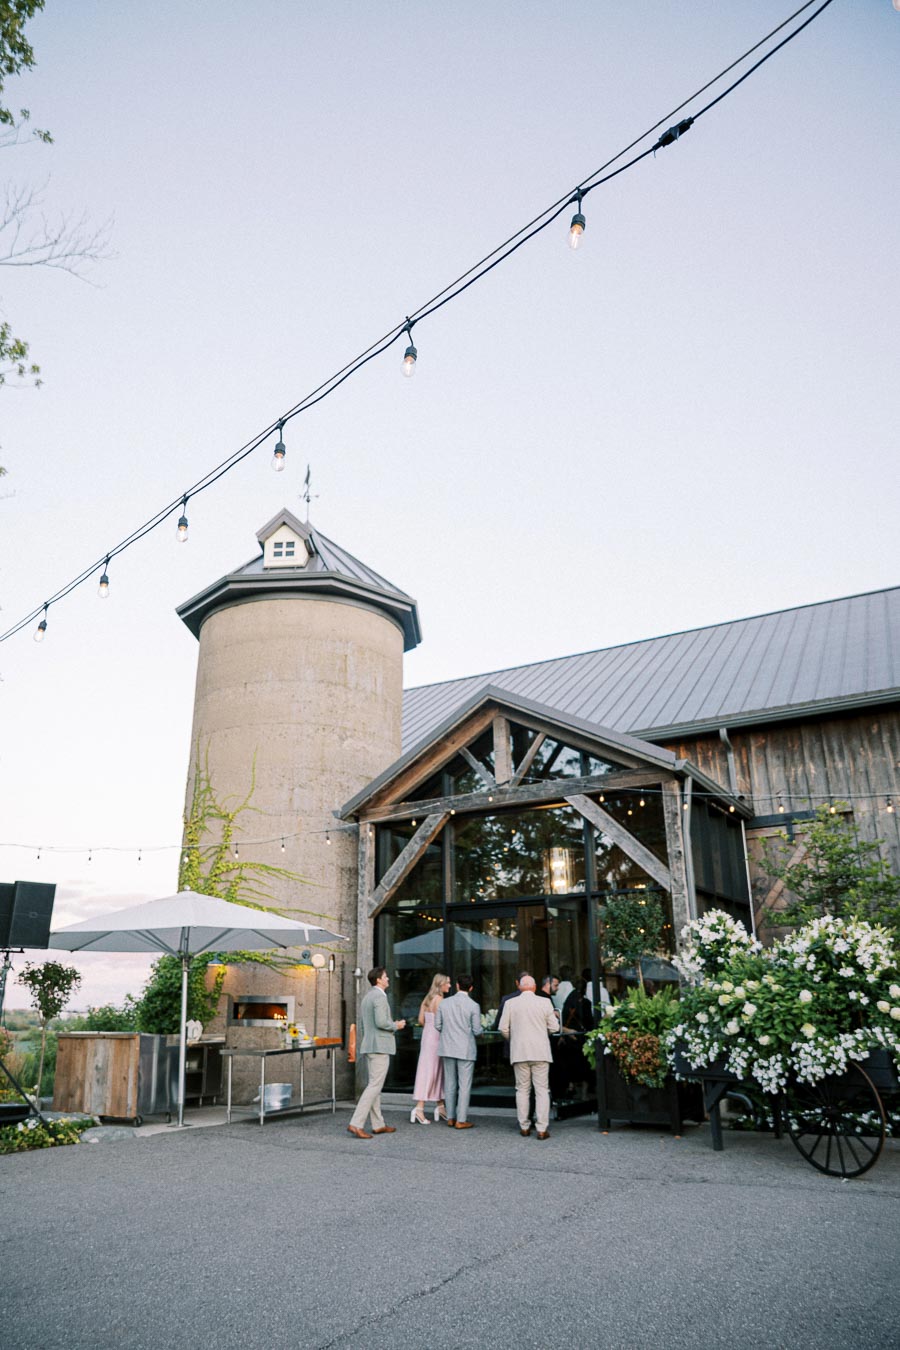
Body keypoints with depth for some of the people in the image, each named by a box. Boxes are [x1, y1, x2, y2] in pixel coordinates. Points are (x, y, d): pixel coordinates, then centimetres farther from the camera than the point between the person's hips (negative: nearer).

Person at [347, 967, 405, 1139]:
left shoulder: (366, 997, 15)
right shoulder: (379, 996, -15)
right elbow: (380, 1022, -23)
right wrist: (396, 1026, -8)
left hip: (368, 1047, 10)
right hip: (380, 1047, -10)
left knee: (374, 1085, 13)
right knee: (374, 1085, -9)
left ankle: (378, 1125, 19)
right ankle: (356, 1124, -13)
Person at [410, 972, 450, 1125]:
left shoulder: (427, 999, 10)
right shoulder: (439, 999, -14)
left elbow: (421, 1020, 10)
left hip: (427, 1036, 8)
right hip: (436, 1038, -8)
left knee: (438, 1072, 14)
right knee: (429, 1071, -5)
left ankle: (440, 1107, 20)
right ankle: (419, 1108, -6)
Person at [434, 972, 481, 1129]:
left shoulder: (444, 1003, 0)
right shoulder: (473, 1006, -10)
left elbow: (437, 1025, 4)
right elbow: (477, 1031, -8)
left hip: (448, 1048, 4)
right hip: (466, 1050, -4)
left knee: (450, 1084, 14)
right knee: (464, 1085, 3)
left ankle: (450, 1118, 20)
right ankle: (461, 1120, 4)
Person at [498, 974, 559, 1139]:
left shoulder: (511, 1003, -1)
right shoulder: (545, 1002, -4)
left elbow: (503, 1028, 2)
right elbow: (554, 1027, 0)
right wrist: (555, 1016, 22)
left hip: (519, 1052, 1)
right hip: (540, 1052, -1)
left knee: (522, 1090, 11)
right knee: (542, 1090, 4)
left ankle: (524, 1126, 15)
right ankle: (542, 1129, 1)